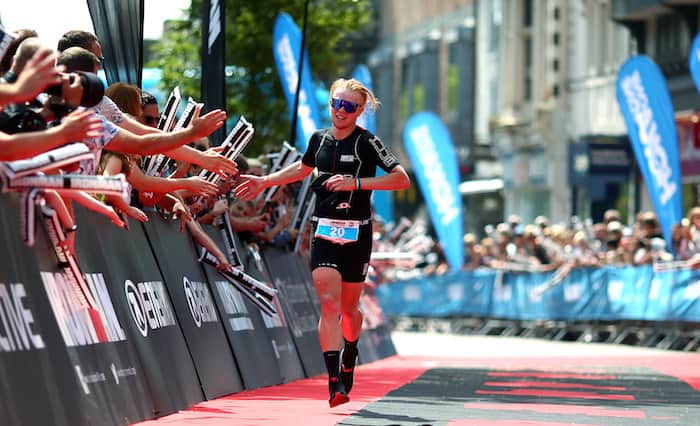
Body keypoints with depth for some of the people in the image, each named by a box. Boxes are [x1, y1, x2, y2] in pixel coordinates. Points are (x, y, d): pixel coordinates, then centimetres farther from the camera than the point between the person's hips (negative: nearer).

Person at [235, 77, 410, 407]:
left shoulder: (367, 143, -8)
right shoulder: (319, 139, 7)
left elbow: (402, 179, -16)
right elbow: (302, 168, 28)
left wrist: (356, 183, -23)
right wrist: (265, 181, 25)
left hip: (356, 234, -2)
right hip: (324, 233, 2)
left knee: (348, 307, 10)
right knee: (329, 303, -13)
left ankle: (349, 356, 42)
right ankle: (335, 382, -19)